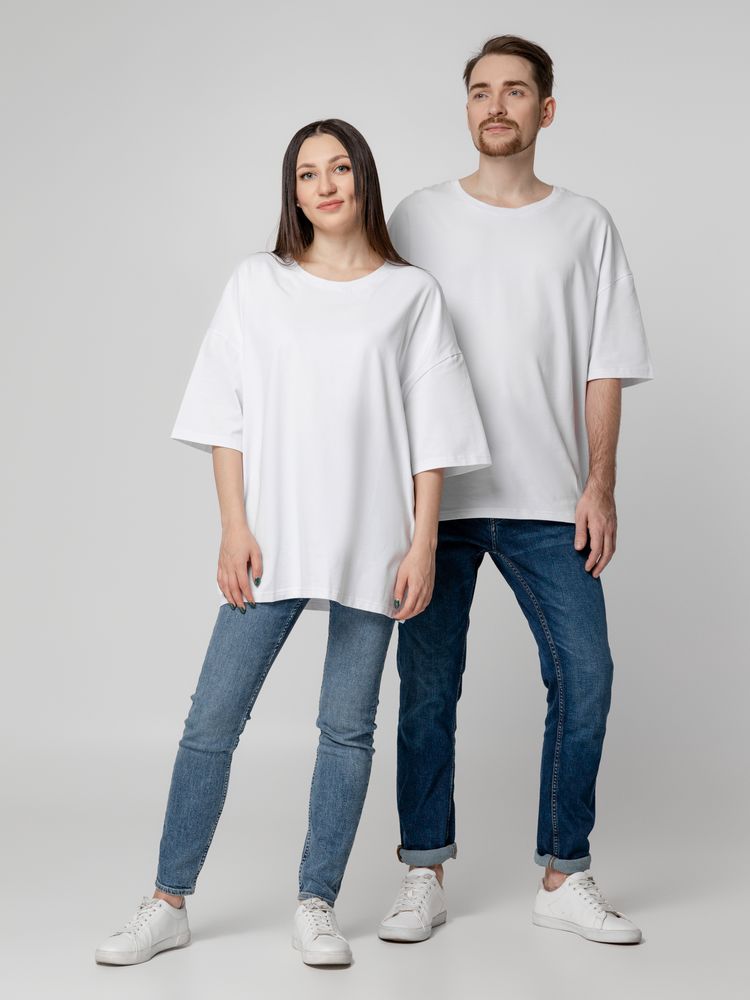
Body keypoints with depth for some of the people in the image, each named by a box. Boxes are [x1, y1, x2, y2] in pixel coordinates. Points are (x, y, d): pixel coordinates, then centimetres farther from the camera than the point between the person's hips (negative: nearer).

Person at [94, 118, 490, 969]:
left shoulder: (412, 294, 6)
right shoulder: (257, 285, 7)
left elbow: (430, 434, 3)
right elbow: (227, 419, 4)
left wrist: (422, 543, -4)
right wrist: (235, 530, -4)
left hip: (371, 542, 0)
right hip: (272, 541, 1)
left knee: (347, 726, 5)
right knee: (211, 720, 0)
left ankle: (316, 906, 17)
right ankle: (168, 903, 13)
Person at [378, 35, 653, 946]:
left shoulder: (585, 227, 9)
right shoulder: (419, 218, 8)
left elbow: (605, 368, 6)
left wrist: (599, 485, -3)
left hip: (546, 500, 1)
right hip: (434, 494, 0)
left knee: (584, 677, -4)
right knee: (428, 688, 3)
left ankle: (564, 878, 10)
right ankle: (424, 878, 15)